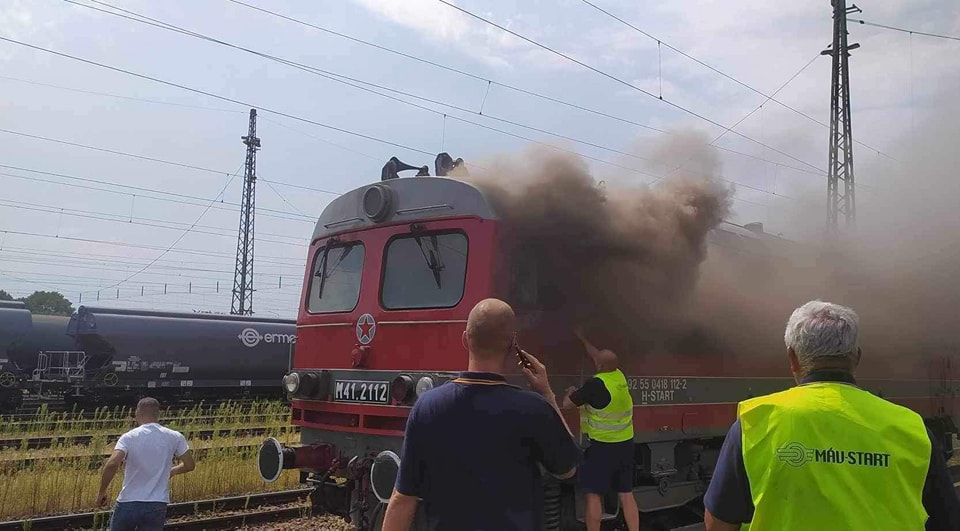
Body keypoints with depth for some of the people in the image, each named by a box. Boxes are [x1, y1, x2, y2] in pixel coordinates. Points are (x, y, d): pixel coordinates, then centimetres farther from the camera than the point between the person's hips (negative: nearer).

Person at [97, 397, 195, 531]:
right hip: (157, 506, 1)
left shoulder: (129, 437, -7)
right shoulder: (174, 437, -1)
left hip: (128, 503, -1)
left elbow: (112, 464, -21)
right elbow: (189, 465, 5)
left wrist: (102, 492, -8)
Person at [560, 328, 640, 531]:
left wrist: (571, 392, 11)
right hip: (625, 444, 7)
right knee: (626, 494, 12)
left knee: (592, 493, 2)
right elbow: (598, 356, 21)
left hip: (602, 446, -7)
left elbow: (566, 404, -11)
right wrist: (582, 339, 33)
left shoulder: (595, 384, -18)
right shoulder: (619, 376, 2)